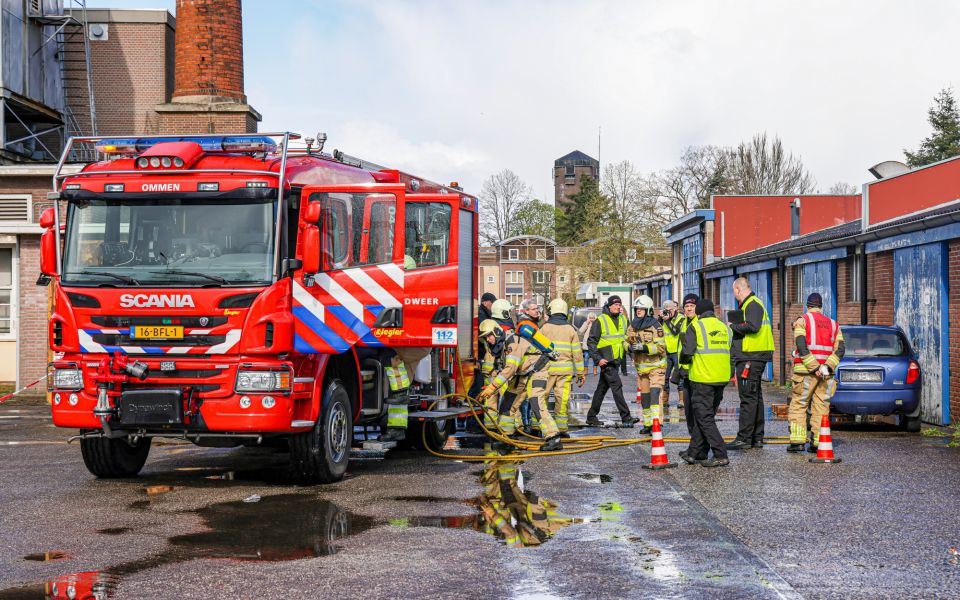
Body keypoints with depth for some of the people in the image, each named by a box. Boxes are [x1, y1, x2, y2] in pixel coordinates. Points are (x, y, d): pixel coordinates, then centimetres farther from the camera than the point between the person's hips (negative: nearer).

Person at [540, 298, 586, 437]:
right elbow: (577, 352, 7)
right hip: (565, 369, 2)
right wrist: (581, 373, 11)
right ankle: (561, 428, 5)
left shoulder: (545, 328, 0)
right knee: (562, 399, 4)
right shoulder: (570, 329, 7)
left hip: (547, 368, -2)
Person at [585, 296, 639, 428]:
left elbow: (626, 338, 27)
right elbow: (591, 341, -8)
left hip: (617, 359, 7)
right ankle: (626, 417, -16)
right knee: (617, 386, -14)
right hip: (606, 360, -7)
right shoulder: (600, 321, -7)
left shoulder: (623, 319, 13)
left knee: (602, 388, 13)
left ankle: (591, 416, 21)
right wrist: (597, 358, -16)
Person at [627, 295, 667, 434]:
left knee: (655, 393, -19)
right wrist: (631, 347, -10)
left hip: (655, 366, -7)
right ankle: (647, 423, 24)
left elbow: (660, 347, -18)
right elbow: (627, 341, 14)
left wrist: (644, 348, -30)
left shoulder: (655, 326, -13)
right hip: (641, 366, 7)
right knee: (644, 396, 13)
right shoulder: (632, 326, 6)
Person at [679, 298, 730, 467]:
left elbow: (687, 352, -14)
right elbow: (729, 353, 12)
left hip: (703, 379, -6)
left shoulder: (696, 327, -7)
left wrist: (684, 360, 7)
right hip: (722, 379, 7)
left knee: (704, 418, -2)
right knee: (705, 415, 16)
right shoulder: (724, 327, 12)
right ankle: (697, 453, 21)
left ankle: (721, 455, -9)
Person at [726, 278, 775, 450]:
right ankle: (757, 438, 19)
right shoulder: (750, 304, 20)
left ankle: (744, 438, -9)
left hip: (750, 358, -11)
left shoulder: (753, 305, -13)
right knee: (755, 397, 13)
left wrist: (733, 326, -13)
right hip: (754, 357, 11)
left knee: (748, 398, -9)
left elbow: (752, 326, -26)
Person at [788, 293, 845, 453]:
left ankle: (797, 440, -7)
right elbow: (840, 349, 1)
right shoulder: (833, 324, 15)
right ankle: (818, 442, 0)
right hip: (826, 374, 4)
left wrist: (814, 368, -15)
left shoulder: (802, 321, 0)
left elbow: (801, 346, -14)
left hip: (805, 373, -4)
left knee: (798, 406, 2)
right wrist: (827, 366, -8)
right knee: (821, 407, 6)